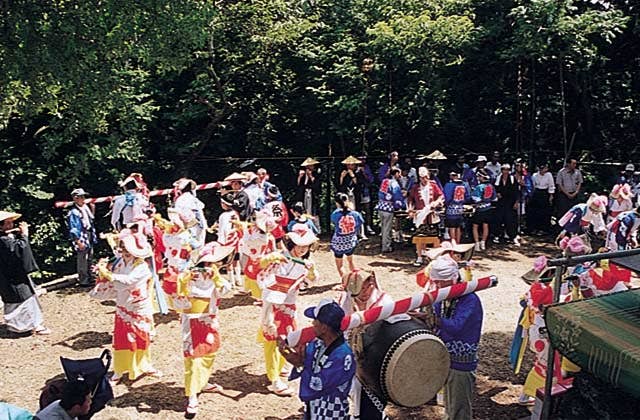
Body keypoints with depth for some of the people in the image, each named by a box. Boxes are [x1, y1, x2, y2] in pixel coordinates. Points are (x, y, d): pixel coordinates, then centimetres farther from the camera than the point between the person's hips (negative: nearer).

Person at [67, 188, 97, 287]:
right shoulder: (73, 212, -15)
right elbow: (73, 229, -17)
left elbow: (91, 220, 21)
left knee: (90, 259, 18)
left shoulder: (85, 208, 10)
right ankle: (83, 280, 6)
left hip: (89, 236, 9)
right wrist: (78, 242, -19)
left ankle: (90, 278, 30)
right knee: (82, 261, -2)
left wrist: (92, 209, 9)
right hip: (81, 238, -9)